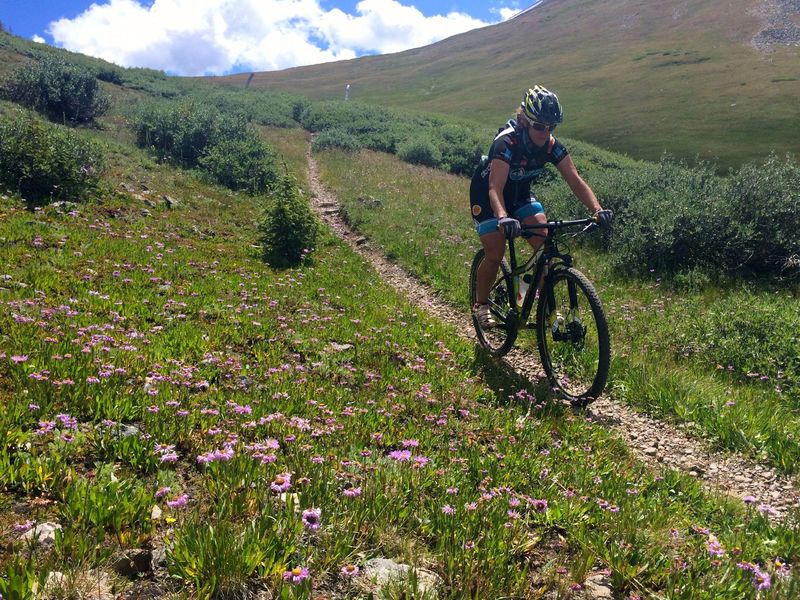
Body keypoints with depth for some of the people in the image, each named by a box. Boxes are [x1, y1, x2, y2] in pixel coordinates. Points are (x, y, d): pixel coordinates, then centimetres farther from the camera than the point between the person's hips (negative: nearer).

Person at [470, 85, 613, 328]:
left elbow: (575, 180, -22)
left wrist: (597, 209, -39)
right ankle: (481, 305, 13)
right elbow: (495, 188, -45)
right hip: (486, 196, -5)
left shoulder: (552, 146, -18)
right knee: (495, 256, -13)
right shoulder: (507, 142, -34)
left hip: (520, 194, 5)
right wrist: (503, 218, -64)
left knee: (545, 244, -13)